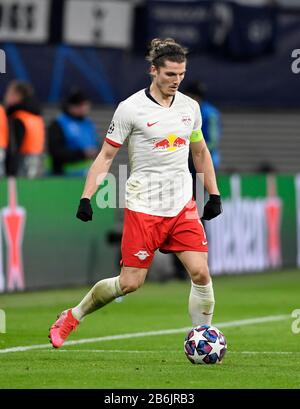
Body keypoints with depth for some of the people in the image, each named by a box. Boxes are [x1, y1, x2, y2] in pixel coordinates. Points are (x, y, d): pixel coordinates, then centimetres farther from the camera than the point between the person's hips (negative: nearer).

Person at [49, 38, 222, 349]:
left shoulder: (189, 107, 6)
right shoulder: (131, 108, -9)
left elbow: (201, 152, 21)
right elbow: (106, 156, -4)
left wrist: (214, 195, 17)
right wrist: (86, 197, -11)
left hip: (183, 206, 4)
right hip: (143, 207, -4)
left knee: (200, 273, -10)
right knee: (130, 283, -2)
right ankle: (72, 317, 20)